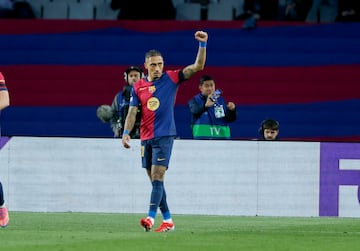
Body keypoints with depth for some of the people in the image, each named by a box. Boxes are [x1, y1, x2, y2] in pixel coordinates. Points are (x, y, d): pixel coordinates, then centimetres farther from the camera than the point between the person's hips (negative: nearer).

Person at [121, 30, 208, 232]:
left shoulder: (171, 78, 0)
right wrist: (126, 132, -10)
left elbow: (198, 66, -5)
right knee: (155, 180, 7)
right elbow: (132, 112, 5)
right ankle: (167, 220, 15)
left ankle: (151, 217, -23)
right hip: (146, 138, 5)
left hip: (164, 136, -5)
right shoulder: (138, 87, 9)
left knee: (157, 177, -15)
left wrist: (202, 45, -17)